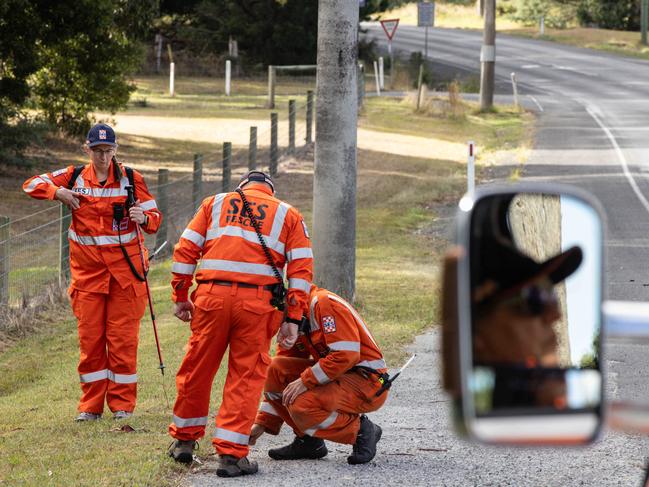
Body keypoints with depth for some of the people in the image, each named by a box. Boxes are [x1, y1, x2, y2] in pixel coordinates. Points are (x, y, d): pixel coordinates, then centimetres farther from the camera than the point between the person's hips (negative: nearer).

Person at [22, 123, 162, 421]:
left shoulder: (130, 178, 0)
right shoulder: (75, 177, 4)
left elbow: (154, 218, 1)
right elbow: (32, 184, 7)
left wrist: (144, 218, -22)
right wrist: (57, 192, -11)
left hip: (124, 270, -2)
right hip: (87, 270, 2)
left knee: (122, 339, -1)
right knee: (89, 338, 4)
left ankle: (122, 404, 7)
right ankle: (91, 405, 12)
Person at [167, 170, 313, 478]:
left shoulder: (215, 203, 19)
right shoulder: (289, 215, 17)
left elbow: (185, 250, 10)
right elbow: (301, 268, 7)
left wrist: (180, 297, 15)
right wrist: (292, 319, 5)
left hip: (212, 295, 1)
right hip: (258, 302, -1)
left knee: (197, 369, 15)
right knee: (247, 376, 5)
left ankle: (184, 440, 29)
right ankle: (231, 454, 3)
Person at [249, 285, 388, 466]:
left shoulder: (324, 303, -17)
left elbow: (346, 355, -26)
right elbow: (279, 378, 13)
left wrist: (304, 381, -23)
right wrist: (262, 423, 9)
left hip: (368, 384, -9)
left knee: (301, 405, -28)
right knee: (275, 369, -5)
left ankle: (362, 430, -6)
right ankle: (308, 440, 4)